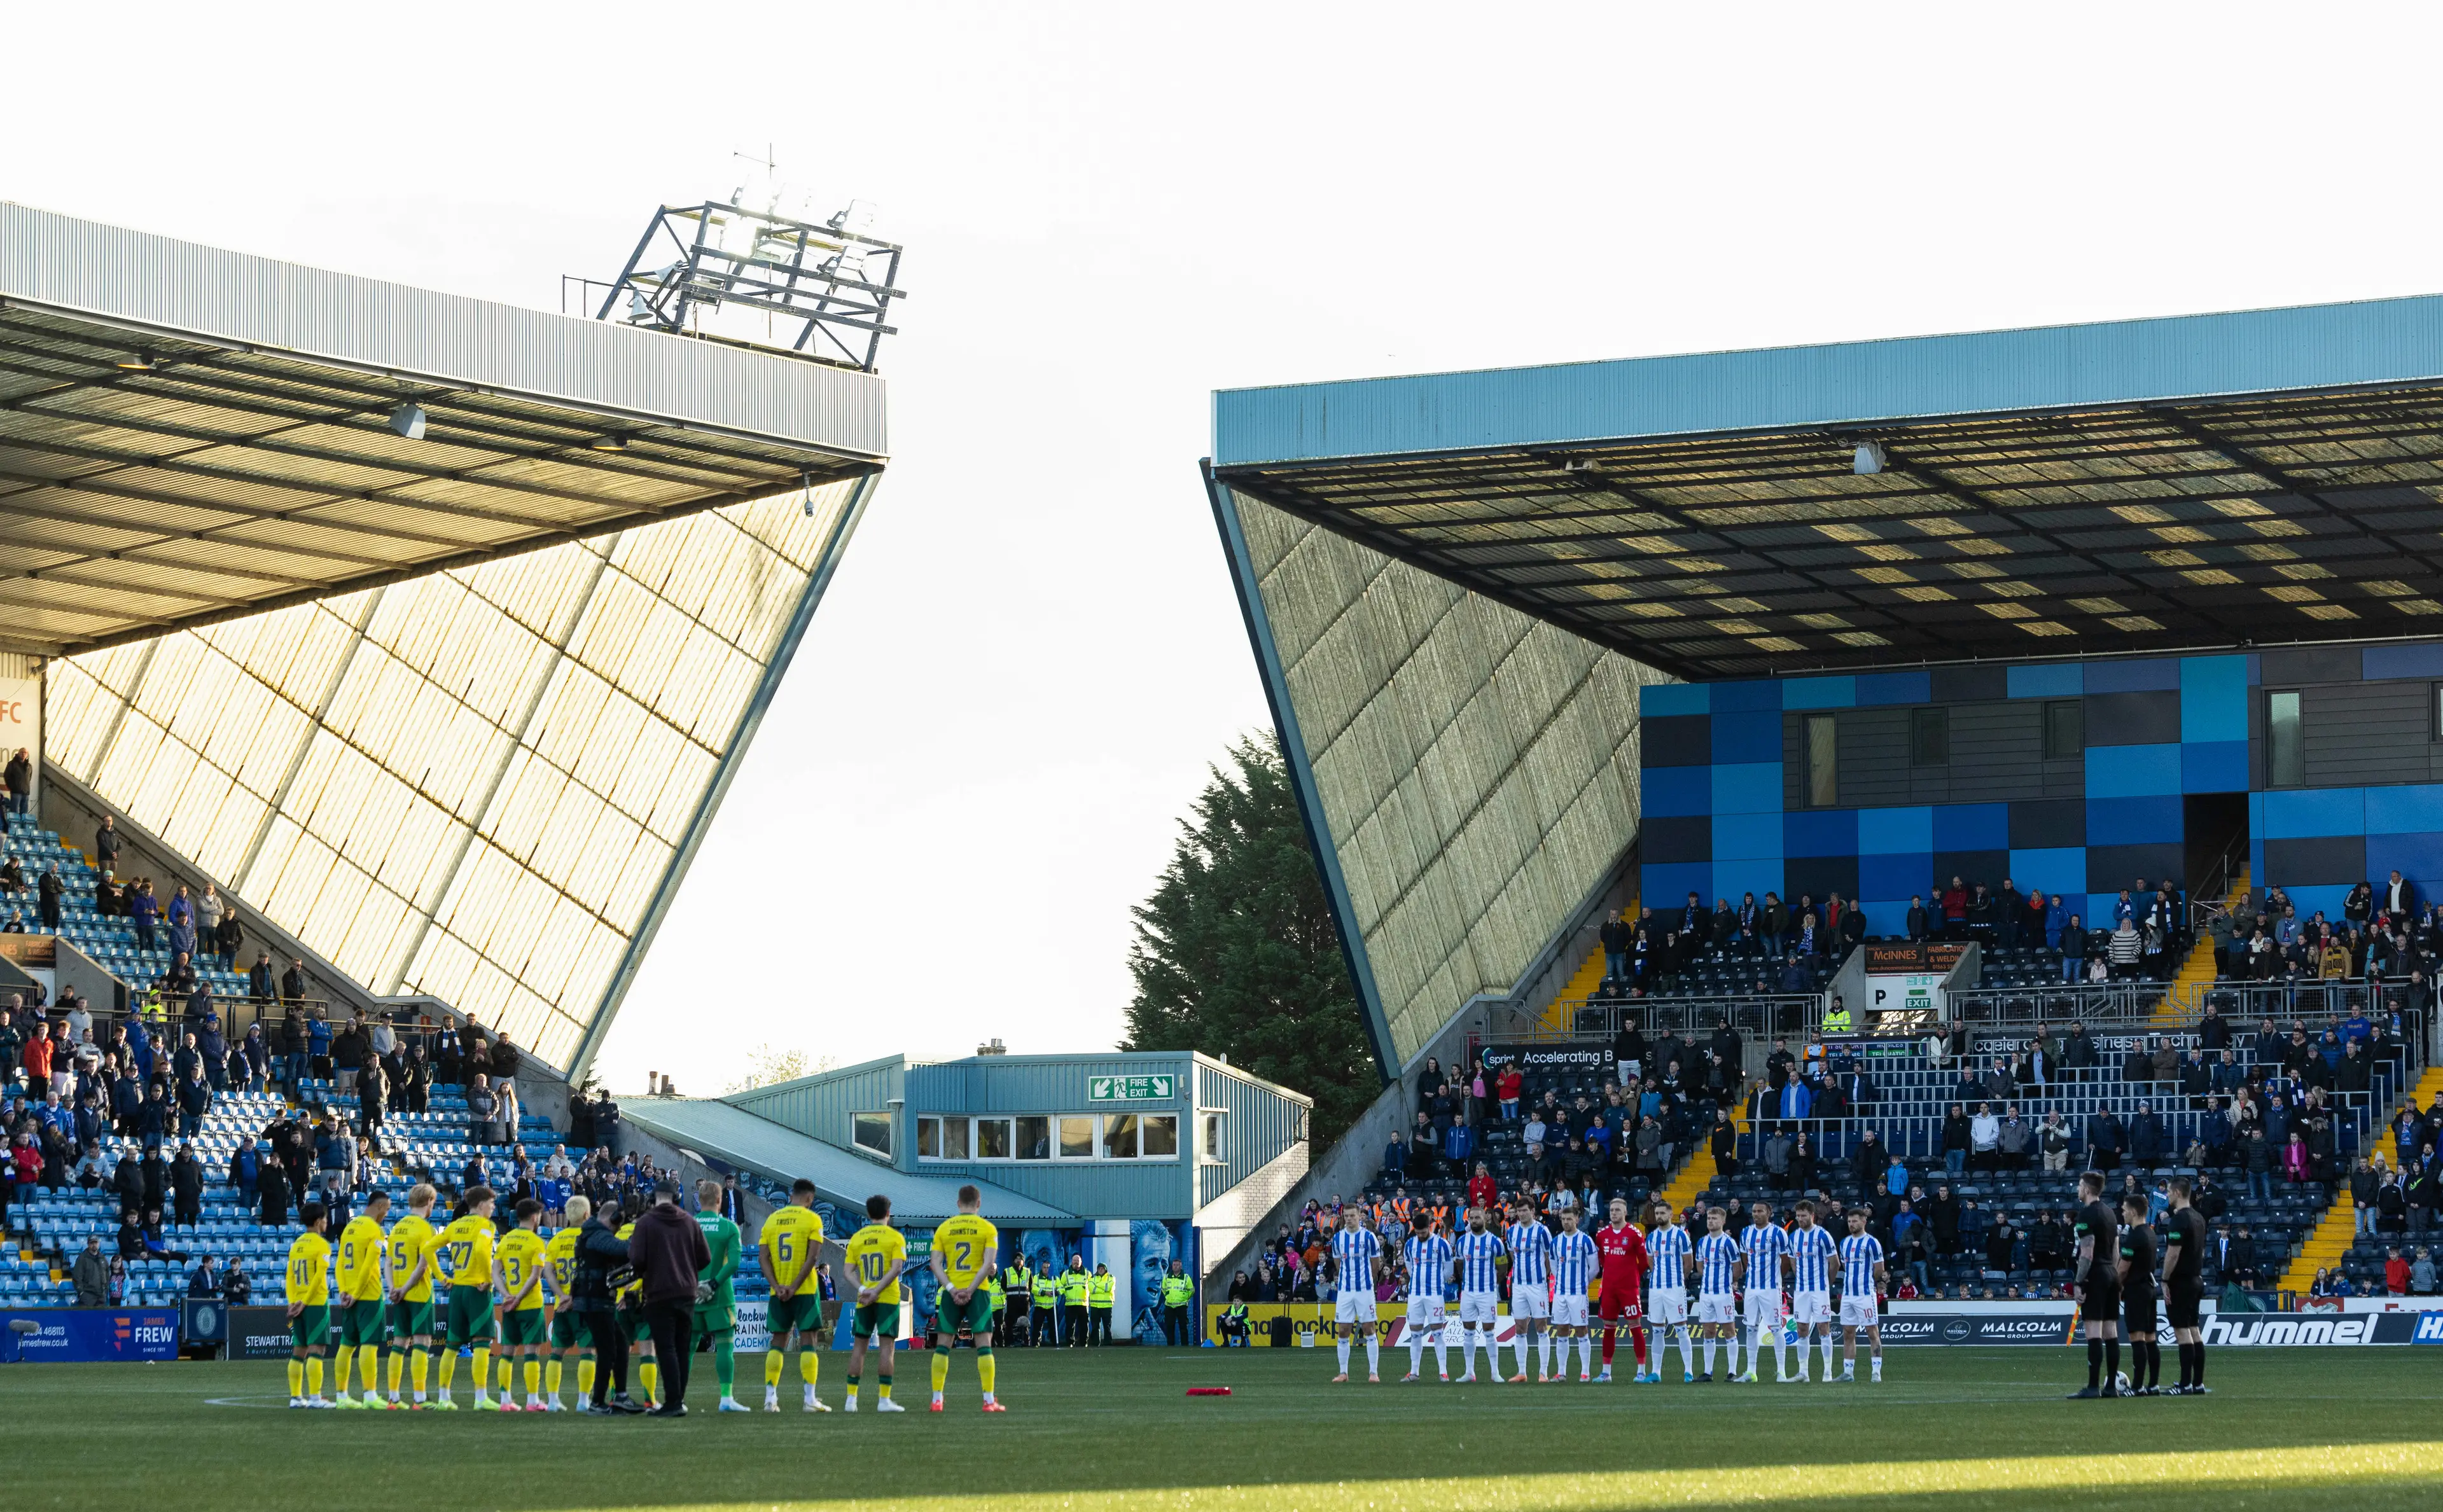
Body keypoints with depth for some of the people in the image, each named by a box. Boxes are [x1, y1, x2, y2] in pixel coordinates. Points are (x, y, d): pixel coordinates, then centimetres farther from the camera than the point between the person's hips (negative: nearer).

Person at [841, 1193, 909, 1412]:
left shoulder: (856, 1238, 9)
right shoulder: (895, 1237, -1)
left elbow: (849, 1271, 1)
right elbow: (896, 1268, -13)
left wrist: (863, 1290, -8)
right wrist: (877, 1291, -14)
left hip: (863, 1301, 3)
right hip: (888, 1299, -3)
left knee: (858, 1346, 9)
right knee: (887, 1346, -3)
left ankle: (851, 1398, 7)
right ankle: (884, 1400, -7)